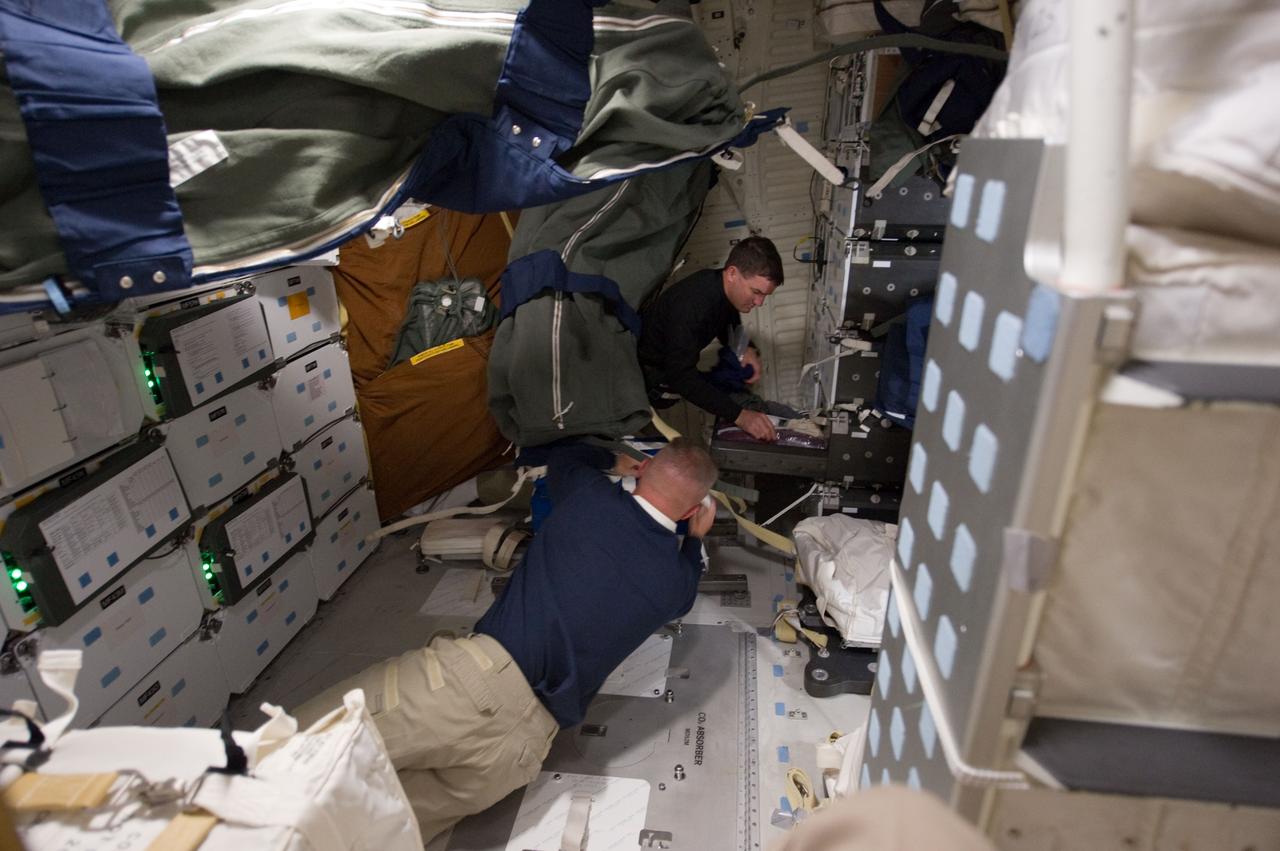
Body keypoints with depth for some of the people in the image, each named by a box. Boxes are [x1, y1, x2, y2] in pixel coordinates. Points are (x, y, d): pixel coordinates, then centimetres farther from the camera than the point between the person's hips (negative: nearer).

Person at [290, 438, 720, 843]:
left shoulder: (588, 493, 1)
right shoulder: (676, 583, 5)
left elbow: (562, 456, 27)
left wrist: (611, 461, 45)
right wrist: (696, 538, 46)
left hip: (475, 674, -3)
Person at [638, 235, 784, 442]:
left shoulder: (723, 287, -11)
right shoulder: (691, 304, -37)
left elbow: (729, 327, 12)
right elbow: (681, 376, -40)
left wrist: (747, 350, -11)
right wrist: (739, 415, -45)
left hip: (676, 362, 8)